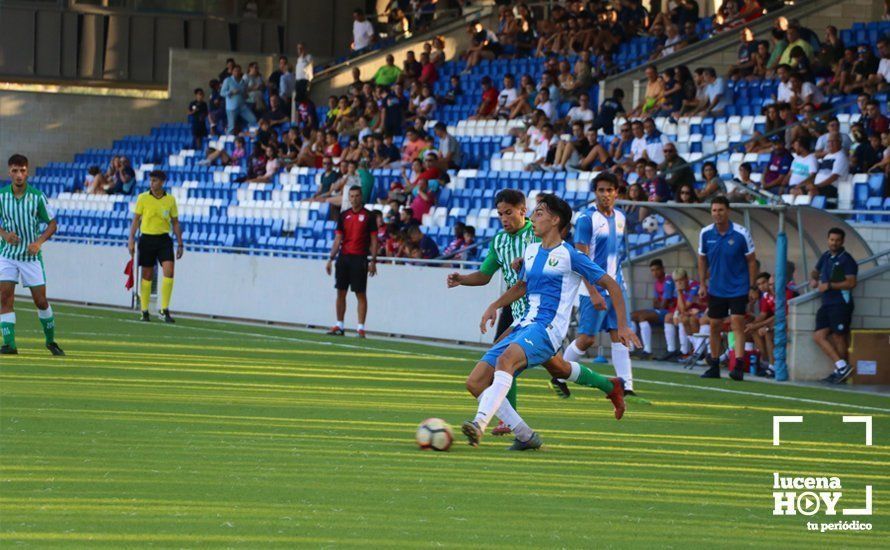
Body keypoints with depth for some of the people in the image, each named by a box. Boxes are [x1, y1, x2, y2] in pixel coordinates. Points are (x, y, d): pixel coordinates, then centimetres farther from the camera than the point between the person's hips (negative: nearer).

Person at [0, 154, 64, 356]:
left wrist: (39, 241, -16)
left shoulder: (38, 197, -7)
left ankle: (51, 340, 24)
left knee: (41, 300, 4)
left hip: (31, 255, -1)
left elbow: (52, 224, 0)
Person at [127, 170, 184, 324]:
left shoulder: (170, 200, 5)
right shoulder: (143, 198, 1)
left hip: (164, 239, 1)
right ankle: (144, 311, 14)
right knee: (147, 275, 4)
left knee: (168, 271, -16)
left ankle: (165, 309, -10)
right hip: (147, 238, -1)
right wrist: (131, 239, -5)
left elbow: (175, 223, 10)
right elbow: (136, 219, 3)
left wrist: (180, 244, 6)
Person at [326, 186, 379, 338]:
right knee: (340, 292, 6)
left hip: (360, 259, -4)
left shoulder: (368, 216, -1)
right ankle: (339, 326, 13)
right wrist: (331, 258, 4)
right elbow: (338, 239, 11)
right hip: (343, 257, 4)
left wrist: (373, 261, -8)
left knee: (360, 294, -4)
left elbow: (374, 240, -1)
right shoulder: (343, 215, 10)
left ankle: (360, 328, -3)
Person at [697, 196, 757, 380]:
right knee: (714, 325, 8)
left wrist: (752, 286, -6)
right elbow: (702, 260, 10)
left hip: (738, 288, -4)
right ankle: (714, 367, 20)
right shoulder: (705, 234, -2)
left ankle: (738, 367, -18)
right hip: (716, 289, 4)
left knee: (737, 323, -14)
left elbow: (751, 261, -4)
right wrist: (702, 284, 6)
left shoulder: (741, 234, -12)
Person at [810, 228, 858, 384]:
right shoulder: (826, 256, 16)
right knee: (819, 336, -2)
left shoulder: (846, 259, -7)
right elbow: (816, 271, 33)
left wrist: (829, 285, -16)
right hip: (827, 304, 8)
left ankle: (841, 370, 2)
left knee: (839, 337, -7)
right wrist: (813, 279, 10)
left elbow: (851, 283, -15)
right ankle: (842, 367, -4)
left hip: (841, 304, -8)